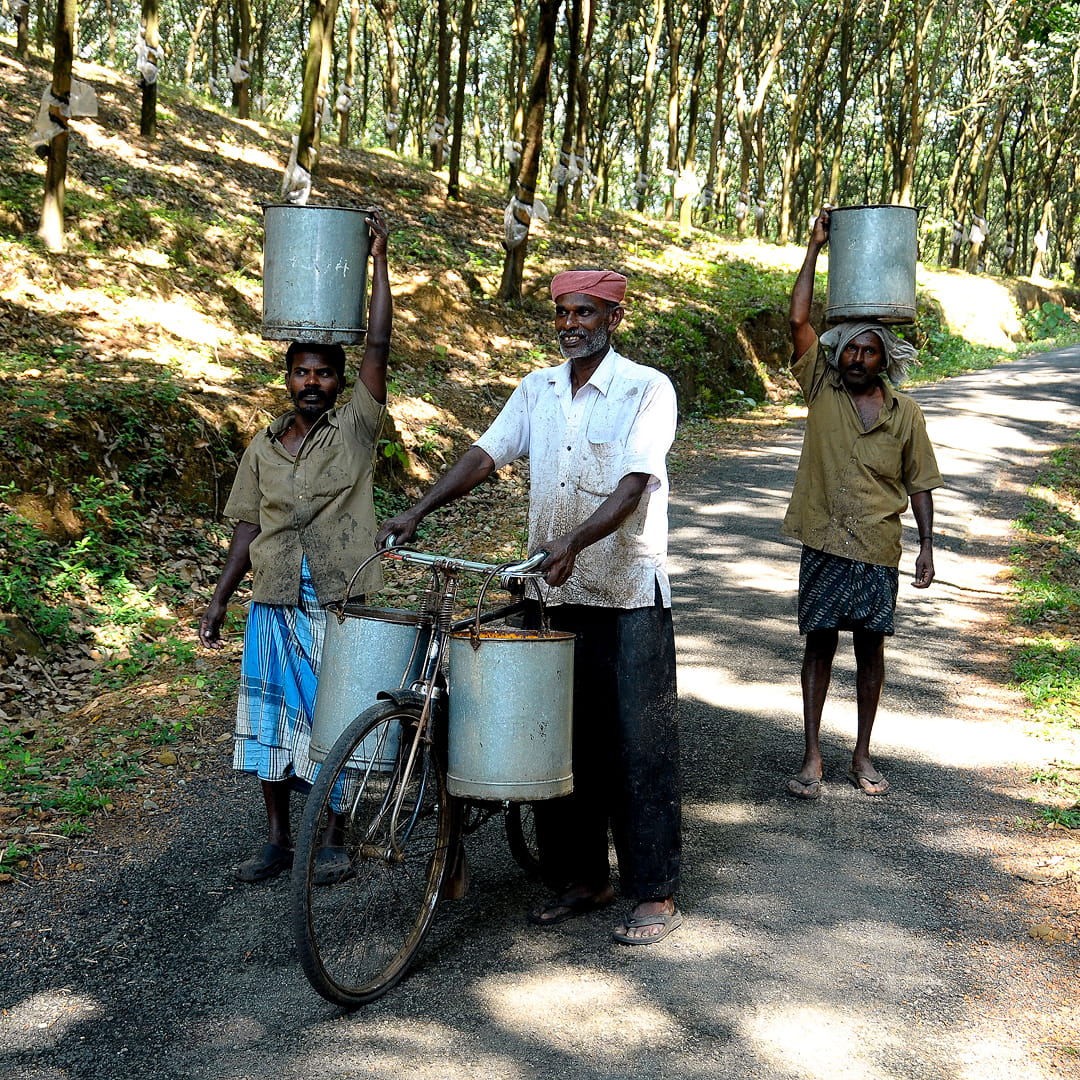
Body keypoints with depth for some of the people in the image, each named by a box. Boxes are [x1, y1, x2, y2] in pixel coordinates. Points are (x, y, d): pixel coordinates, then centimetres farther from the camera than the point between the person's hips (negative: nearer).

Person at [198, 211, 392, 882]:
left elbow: (379, 348, -11)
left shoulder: (355, 429, -2)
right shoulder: (263, 449, 8)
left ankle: (335, 839, 19)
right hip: (274, 607, 4)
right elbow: (249, 528, 11)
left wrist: (379, 260, -13)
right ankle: (279, 839, 22)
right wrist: (220, 601, 7)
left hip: (342, 605, -3)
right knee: (272, 720, 8)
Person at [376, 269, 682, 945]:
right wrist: (416, 513, -8)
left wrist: (571, 542, -33)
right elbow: (485, 455, 5)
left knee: (639, 743, -2)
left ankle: (656, 893, 7)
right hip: (556, 592, 6)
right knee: (563, 741, 10)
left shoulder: (647, 389, -9)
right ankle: (582, 878, 23)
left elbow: (632, 487, -20)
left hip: (629, 593, -6)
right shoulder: (538, 390, 9)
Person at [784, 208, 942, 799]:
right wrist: (815, 248, -6)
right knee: (819, 645, 3)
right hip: (824, 545, -1)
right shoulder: (822, 390, 0)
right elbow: (798, 320, -7)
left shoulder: (906, 414, 2)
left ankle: (862, 756, 20)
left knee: (870, 649, 8)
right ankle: (812, 757, 10)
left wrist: (927, 544, -1)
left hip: (877, 551, 1)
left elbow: (919, 483, 7)